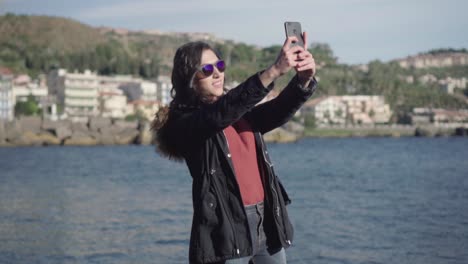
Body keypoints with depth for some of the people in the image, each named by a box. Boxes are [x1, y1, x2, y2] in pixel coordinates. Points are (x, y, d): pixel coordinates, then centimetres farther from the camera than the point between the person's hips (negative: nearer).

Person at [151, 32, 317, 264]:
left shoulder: (241, 114, 15)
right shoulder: (184, 123, -5)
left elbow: (279, 110, -1)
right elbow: (225, 111, -23)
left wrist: (304, 79, -21)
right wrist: (274, 70, -31)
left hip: (266, 222, 6)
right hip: (225, 229, -6)